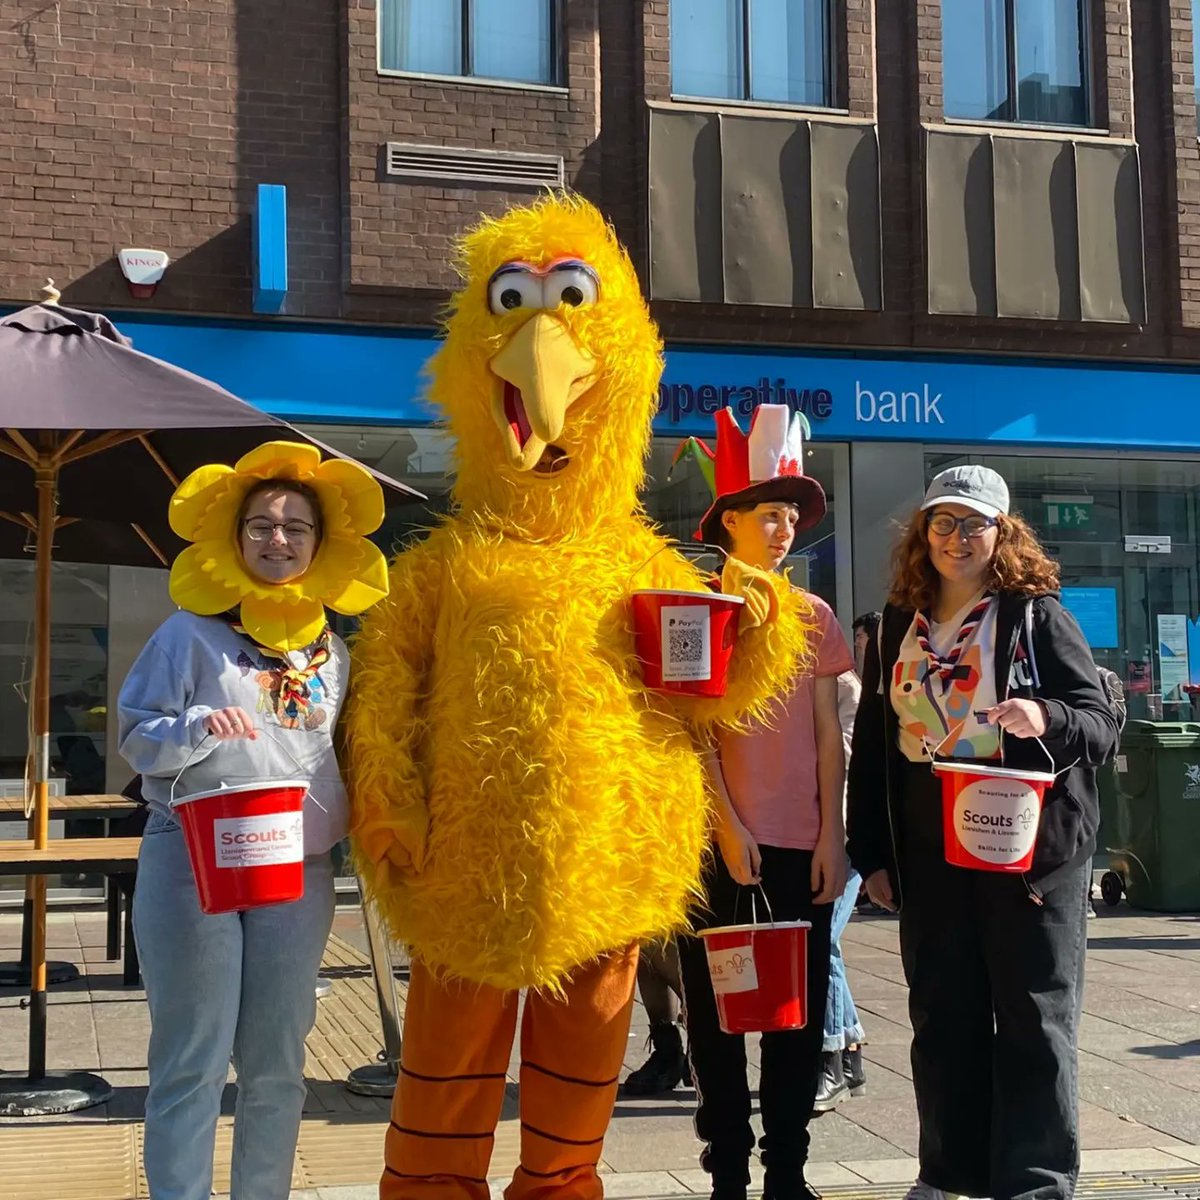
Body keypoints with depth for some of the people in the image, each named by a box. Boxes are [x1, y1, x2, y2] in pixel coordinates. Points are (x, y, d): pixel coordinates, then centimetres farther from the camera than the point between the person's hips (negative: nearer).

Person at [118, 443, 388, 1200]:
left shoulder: (334, 652, 12)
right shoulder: (190, 635, 1)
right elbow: (136, 739, -1)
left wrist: (348, 829, 4)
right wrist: (196, 729, -19)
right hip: (191, 862, -4)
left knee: (277, 1066, 9)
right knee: (192, 1063, -2)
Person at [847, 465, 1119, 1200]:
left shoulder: (1037, 614, 0)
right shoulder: (897, 626, 11)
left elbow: (1102, 722, -5)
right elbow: (871, 745, 12)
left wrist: (1046, 720, -27)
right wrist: (872, 852, 8)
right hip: (928, 851, 4)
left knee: (1033, 1014, 1)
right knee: (942, 1014, 9)